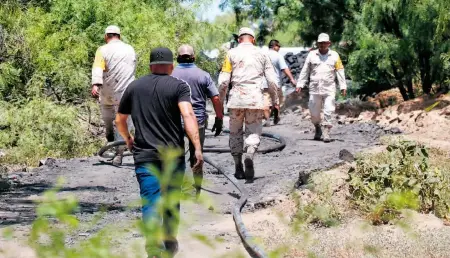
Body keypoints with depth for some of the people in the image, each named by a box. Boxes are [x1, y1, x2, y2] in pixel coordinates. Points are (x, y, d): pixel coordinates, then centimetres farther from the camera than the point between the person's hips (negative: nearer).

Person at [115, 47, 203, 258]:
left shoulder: (134, 87, 10)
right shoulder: (179, 86, 0)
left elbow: (119, 120, 20)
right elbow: (188, 116, -16)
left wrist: (128, 140, 38)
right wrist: (197, 149, -23)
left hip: (144, 155, 1)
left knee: (150, 203, -3)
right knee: (172, 200, 17)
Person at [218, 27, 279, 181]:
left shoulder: (232, 53, 5)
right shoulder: (261, 54, 9)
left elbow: (223, 80, 0)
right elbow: (272, 81, 7)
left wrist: (220, 101, 11)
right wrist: (275, 101, 16)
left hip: (236, 98, 0)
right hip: (255, 98, 0)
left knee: (235, 132, 11)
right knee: (254, 132, 5)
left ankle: (238, 168, 9)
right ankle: (249, 157, -23)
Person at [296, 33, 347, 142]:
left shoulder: (334, 55, 5)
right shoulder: (312, 55, 6)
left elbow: (340, 72, 5)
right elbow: (305, 71, 9)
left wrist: (343, 87, -1)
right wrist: (300, 84, 4)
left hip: (329, 89, -1)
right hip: (315, 88, 1)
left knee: (328, 112, -8)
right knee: (314, 113, 7)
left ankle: (326, 133, -4)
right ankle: (318, 129, 31)